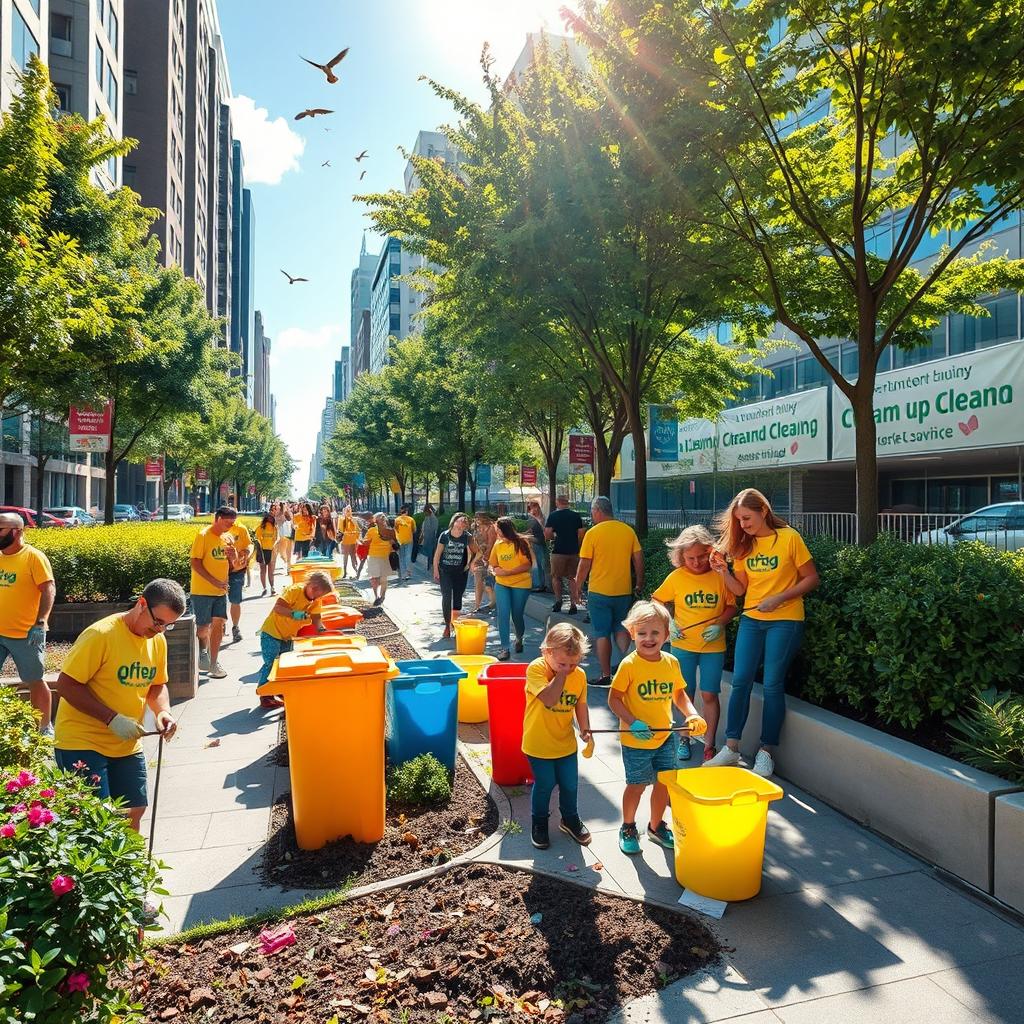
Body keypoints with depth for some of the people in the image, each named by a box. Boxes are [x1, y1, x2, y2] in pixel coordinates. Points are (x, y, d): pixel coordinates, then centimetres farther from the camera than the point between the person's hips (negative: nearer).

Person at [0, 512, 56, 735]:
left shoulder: (33, 557, -9)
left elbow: (49, 590, -15)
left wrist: (40, 623, -23)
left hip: (25, 635, -5)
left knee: (34, 682, 7)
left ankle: (45, 727, 21)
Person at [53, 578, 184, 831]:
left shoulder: (158, 640, 1)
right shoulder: (101, 634, -21)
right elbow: (66, 684, -20)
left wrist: (163, 711, -8)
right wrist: (112, 719, -25)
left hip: (127, 745, 6)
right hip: (81, 743, -6)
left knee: (134, 811, 11)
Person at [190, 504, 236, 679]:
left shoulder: (226, 538, 9)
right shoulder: (203, 536, -10)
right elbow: (195, 563, -14)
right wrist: (214, 581, -21)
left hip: (220, 591, 6)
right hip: (202, 591, -6)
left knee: (218, 625, 5)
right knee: (203, 627, -1)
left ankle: (213, 663, 13)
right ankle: (202, 649, 27)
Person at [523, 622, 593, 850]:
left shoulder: (579, 675, -6)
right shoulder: (536, 668, -22)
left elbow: (581, 705, 5)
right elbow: (549, 698, -35)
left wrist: (585, 729, -6)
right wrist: (561, 673, -30)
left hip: (566, 743, 4)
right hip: (538, 743, -4)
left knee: (570, 784, 15)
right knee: (544, 784, 10)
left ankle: (570, 819, 42)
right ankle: (539, 823, 35)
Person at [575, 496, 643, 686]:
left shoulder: (593, 533, -11)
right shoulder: (628, 530, 1)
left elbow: (584, 565, -10)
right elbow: (639, 559, 5)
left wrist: (578, 586, 3)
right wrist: (640, 583, 17)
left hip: (599, 592, -4)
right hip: (624, 591, 4)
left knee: (602, 634, 5)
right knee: (621, 628, 21)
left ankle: (606, 675, 9)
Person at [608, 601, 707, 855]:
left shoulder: (671, 663, -2)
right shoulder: (629, 665, -17)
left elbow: (679, 693, 11)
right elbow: (614, 699, -13)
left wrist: (692, 715, -5)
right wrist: (632, 722, -24)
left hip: (665, 737, 5)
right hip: (635, 741, -5)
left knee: (664, 783, 14)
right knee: (637, 785, 8)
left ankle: (656, 826, 38)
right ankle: (628, 828, 32)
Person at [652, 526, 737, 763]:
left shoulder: (720, 576, -6)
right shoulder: (676, 577, -4)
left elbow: (732, 606, 3)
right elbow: (658, 601, 8)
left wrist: (720, 625, -13)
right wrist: (668, 623, -4)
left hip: (713, 647, -1)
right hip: (683, 645, 1)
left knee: (709, 695, 2)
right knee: (685, 695, 10)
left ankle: (709, 745, 14)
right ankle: (684, 739, 26)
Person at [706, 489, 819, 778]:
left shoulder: (789, 538, -8)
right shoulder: (743, 545, 4)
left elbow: (811, 578, -5)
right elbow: (740, 589, 5)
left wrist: (778, 599, -16)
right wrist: (724, 572, -13)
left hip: (784, 621, -4)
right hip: (751, 619, 4)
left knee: (772, 685, 1)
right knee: (740, 681, 1)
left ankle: (766, 752, 14)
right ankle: (731, 747, 12)